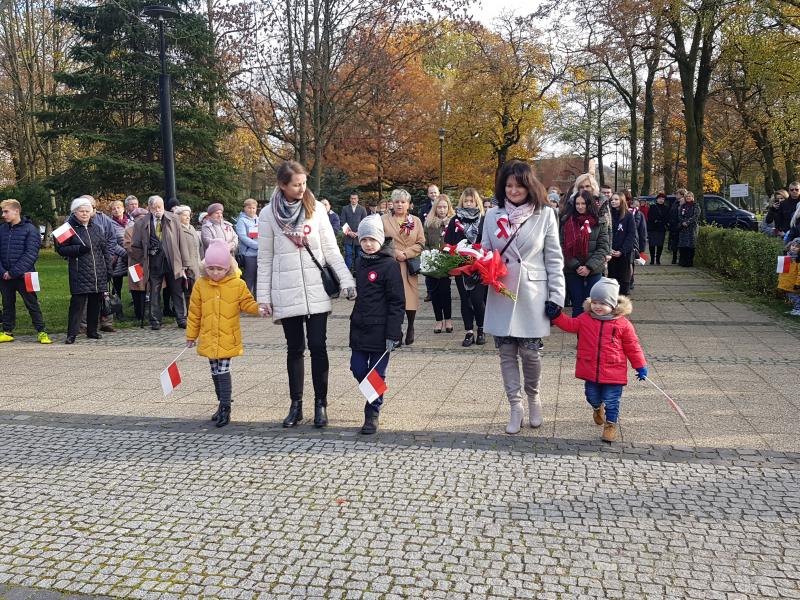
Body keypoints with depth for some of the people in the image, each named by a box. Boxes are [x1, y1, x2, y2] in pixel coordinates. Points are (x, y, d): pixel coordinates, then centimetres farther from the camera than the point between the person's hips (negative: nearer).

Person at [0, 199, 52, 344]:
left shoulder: (30, 229, -7)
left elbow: (31, 254, -13)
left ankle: (41, 332, 7)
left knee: (32, 304, 1)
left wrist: (13, 272, -17)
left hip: (23, 275, -5)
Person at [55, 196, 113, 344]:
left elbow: (105, 250, 15)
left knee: (96, 302, 9)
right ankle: (72, 334, -3)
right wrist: (78, 249, -16)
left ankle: (92, 330, 21)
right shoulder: (69, 228, 0)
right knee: (77, 303, -7)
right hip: (79, 273, -5)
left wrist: (109, 269, 10)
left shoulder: (97, 228, 13)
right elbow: (60, 248, -2)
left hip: (99, 273, 5)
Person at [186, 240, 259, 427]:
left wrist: (259, 308, -23)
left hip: (227, 338, -4)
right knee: (215, 372, 13)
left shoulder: (237, 284, -6)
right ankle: (223, 404, 28)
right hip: (208, 338, 4)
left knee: (223, 372, -7)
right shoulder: (201, 284, 1)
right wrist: (191, 335, 11)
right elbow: (194, 312, 7)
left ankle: (225, 408, 0)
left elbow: (248, 304, -1)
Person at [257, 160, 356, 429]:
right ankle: (296, 405, 20)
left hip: (316, 292, 0)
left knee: (318, 347, 2)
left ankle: (320, 404, 13)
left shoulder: (316, 208, 1)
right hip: (286, 295, 0)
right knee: (295, 349, 9)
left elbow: (331, 249, 2)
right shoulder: (268, 214, -1)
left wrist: (346, 280, -8)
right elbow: (265, 259, 3)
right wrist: (263, 297, 1)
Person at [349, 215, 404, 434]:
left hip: (380, 329, -6)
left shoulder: (390, 265, -10)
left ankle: (372, 414, 15)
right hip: (359, 326, 6)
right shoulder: (359, 262, 10)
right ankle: (374, 398, 33)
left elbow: (397, 302, -12)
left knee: (377, 373, 2)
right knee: (358, 369, 8)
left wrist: (393, 334, -15)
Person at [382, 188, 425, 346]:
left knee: (411, 296, -1)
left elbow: (421, 243, 5)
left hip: (410, 265, 1)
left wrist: (405, 253, -9)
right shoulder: (384, 220, 6)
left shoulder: (416, 221, 11)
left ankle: (410, 328, 19)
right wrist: (394, 252, -12)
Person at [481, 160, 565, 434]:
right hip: (501, 296, 3)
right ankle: (516, 407, 19)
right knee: (507, 354, 7)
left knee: (530, 352, 2)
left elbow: (554, 260, -1)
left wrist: (557, 298, -7)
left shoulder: (545, 215, -1)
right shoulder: (492, 215, 5)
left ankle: (533, 398, 29)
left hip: (531, 297, -2)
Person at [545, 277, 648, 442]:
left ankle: (610, 424, 23)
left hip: (613, 372, -3)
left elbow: (632, 347, -2)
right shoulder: (585, 318, -1)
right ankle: (597, 408, 50)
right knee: (592, 396, 18)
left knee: (611, 401, 4)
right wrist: (556, 315, -4)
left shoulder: (623, 324, -8)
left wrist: (641, 366, 1)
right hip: (590, 371, 3)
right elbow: (570, 325, 9)